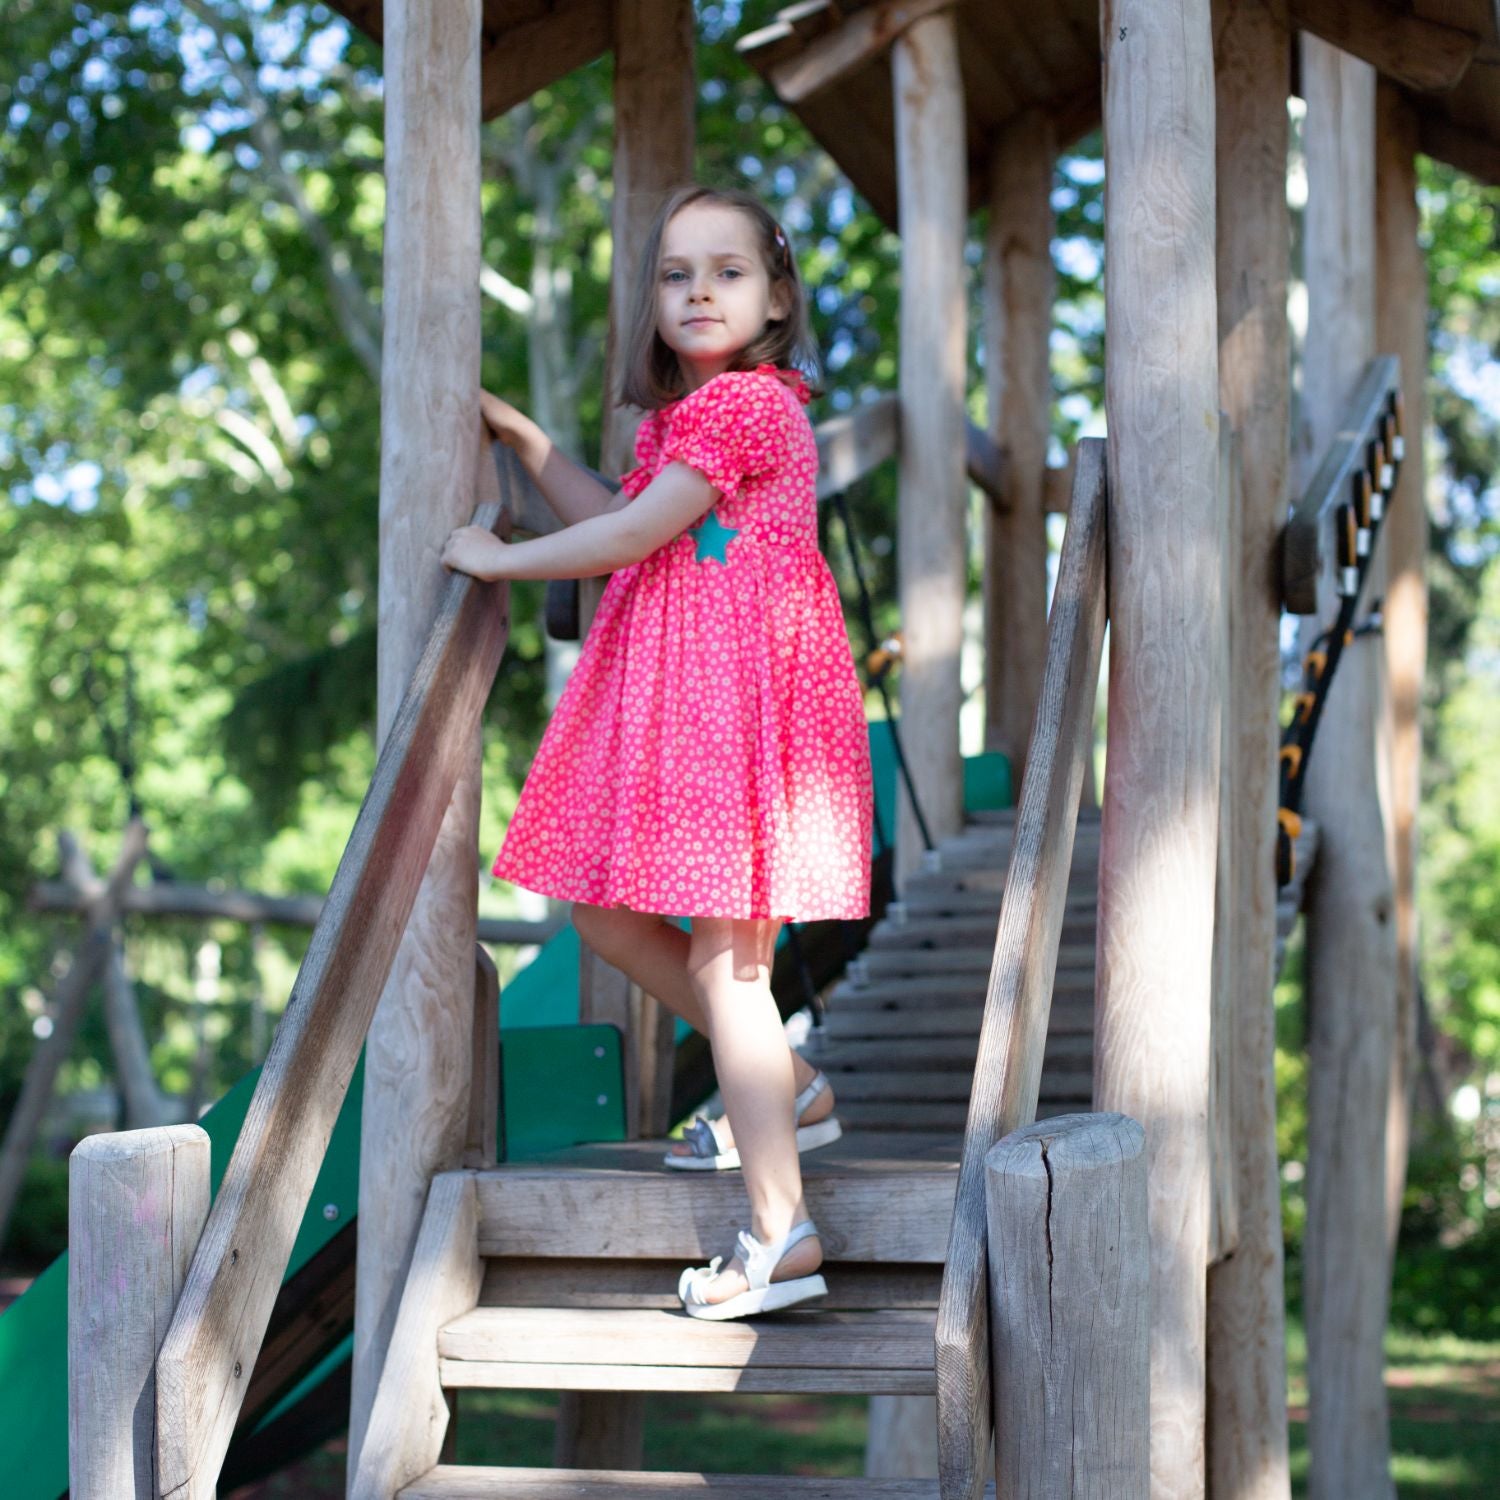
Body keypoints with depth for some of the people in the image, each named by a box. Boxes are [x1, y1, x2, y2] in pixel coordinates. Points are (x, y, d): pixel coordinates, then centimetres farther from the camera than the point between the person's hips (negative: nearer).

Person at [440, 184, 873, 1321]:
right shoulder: (687, 409, 19)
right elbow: (625, 528, 24)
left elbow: (633, 534, -15)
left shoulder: (747, 399, -12)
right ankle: (786, 1090, 24)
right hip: (672, 695, 10)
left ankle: (781, 1233, -6)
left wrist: (498, 558, -4)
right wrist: (523, 437, 23)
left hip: (742, 697, -10)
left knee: (723, 953, -9)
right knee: (607, 913, 13)